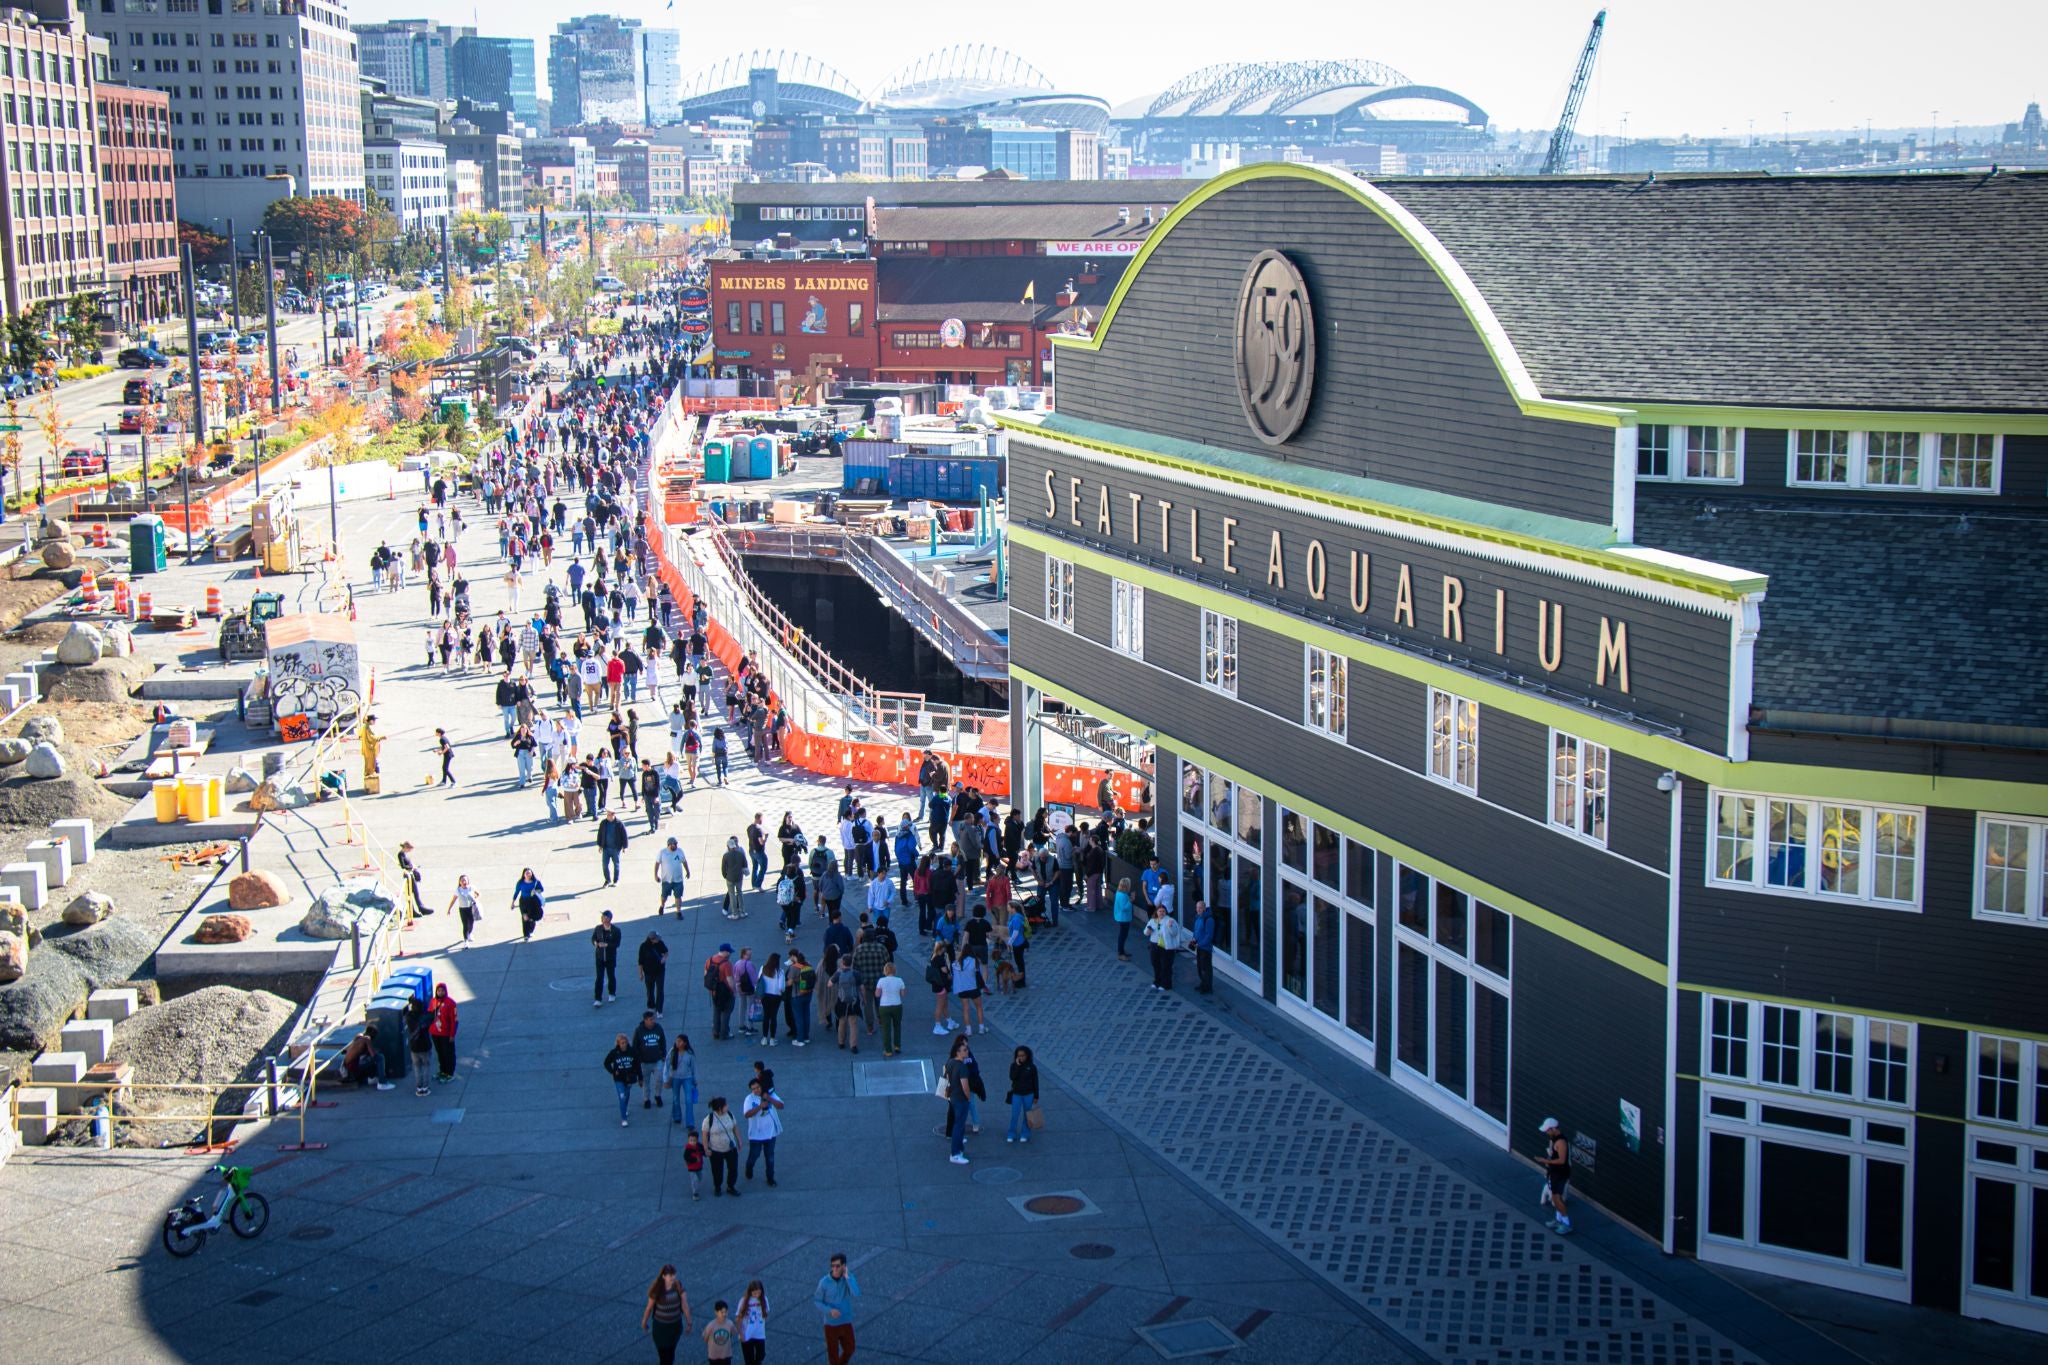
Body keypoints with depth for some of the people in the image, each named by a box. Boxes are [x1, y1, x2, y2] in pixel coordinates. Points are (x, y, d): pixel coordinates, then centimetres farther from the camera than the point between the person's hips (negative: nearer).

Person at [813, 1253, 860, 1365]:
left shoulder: (849, 1278, -13)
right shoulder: (824, 1282, -17)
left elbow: (856, 1295, -29)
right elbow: (817, 1301, -7)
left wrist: (847, 1277, -30)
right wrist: (830, 1310, -23)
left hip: (846, 1323, 2)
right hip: (831, 1324, -2)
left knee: (849, 1350, 18)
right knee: (833, 1353, 10)